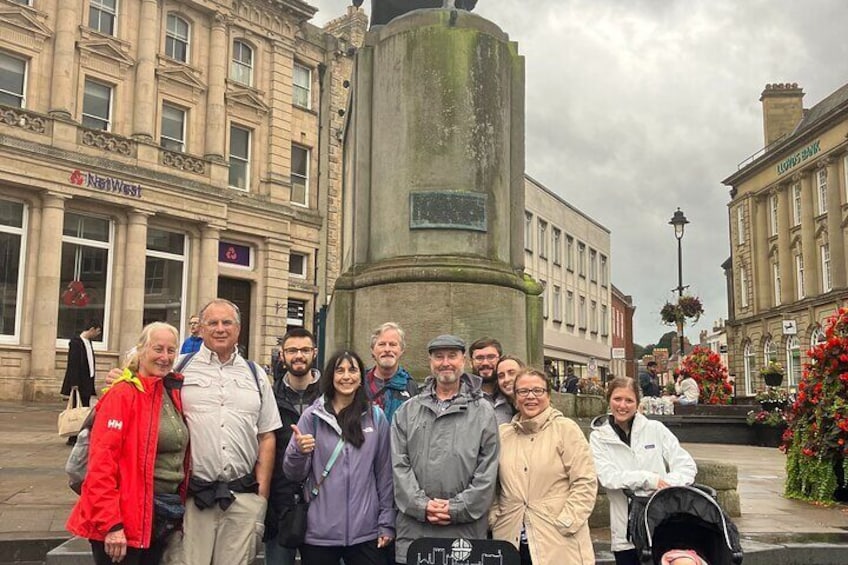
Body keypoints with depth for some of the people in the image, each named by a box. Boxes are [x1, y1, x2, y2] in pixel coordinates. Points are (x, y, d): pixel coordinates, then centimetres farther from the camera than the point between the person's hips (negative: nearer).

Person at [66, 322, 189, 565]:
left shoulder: (173, 394, 9)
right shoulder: (122, 395, -13)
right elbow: (101, 463, -18)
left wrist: (178, 510, 10)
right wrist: (110, 523, -22)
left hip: (163, 519, 7)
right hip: (126, 519, -7)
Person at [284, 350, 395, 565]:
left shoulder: (376, 417, 4)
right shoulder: (312, 416, -1)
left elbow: (384, 473, 7)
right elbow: (294, 473, 1)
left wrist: (387, 523, 4)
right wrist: (299, 452, -19)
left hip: (366, 532, 1)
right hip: (319, 533, -1)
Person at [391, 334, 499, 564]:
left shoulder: (483, 412, 5)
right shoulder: (407, 411, 10)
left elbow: (487, 472, -1)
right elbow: (399, 465, 3)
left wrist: (457, 508, -9)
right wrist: (422, 505, -9)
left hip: (465, 530, -1)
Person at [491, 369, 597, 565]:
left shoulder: (566, 429, -1)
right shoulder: (502, 434, 10)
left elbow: (585, 482, -6)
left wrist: (565, 524, -11)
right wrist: (494, 519, 3)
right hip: (512, 540, 3)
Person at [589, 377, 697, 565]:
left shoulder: (655, 429, 3)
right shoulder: (599, 437, 2)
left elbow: (687, 465, 1)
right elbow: (608, 477, -11)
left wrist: (667, 486, -16)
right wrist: (648, 479, -17)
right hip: (626, 533, 0)